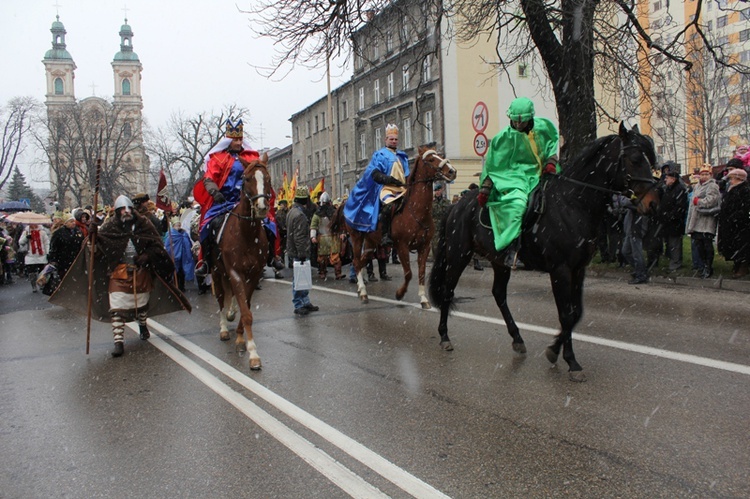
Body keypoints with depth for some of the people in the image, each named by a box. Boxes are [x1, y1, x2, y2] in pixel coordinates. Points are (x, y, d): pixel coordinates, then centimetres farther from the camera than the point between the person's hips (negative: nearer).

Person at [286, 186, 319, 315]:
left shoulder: (293, 211, 15)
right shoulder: (300, 215, -19)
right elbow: (299, 237, -23)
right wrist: (302, 254, -21)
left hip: (296, 252, 11)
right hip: (299, 252, -11)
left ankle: (305, 302, 25)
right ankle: (298, 305, 4)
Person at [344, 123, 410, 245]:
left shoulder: (403, 156, 23)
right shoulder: (380, 155, 5)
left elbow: (407, 175, 28)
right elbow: (375, 175, -7)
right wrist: (392, 180, -16)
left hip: (402, 190, 7)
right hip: (386, 189, -7)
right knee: (388, 206, -34)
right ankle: (385, 235, -26)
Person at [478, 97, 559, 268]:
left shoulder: (543, 127, 5)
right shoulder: (505, 137, -5)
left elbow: (552, 145, 22)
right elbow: (492, 165, -3)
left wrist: (551, 162, 2)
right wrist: (485, 189, -8)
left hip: (538, 175, 6)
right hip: (514, 176, -6)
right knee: (518, 202, -34)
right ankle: (513, 244, -29)